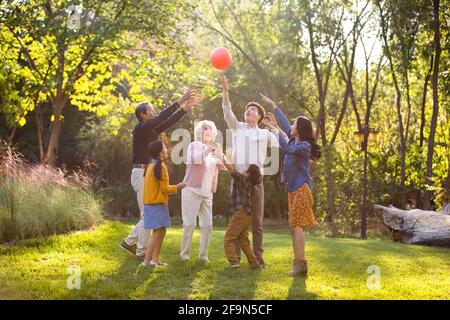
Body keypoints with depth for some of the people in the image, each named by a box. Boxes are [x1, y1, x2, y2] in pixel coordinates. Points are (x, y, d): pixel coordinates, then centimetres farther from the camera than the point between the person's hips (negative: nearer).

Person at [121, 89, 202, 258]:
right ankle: (142, 251, 2)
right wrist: (180, 100, -21)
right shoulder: (140, 129, -11)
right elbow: (162, 118, -20)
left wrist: (186, 108, 3)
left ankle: (130, 241, 20)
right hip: (141, 173, -9)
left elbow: (169, 121, 13)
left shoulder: (152, 130, 15)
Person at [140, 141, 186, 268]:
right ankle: (147, 261, -8)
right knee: (157, 232, -7)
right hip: (158, 205, -9)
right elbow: (164, 188, -16)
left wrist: (173, 188, 21)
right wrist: (177, 187, -1)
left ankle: (155, 259, 17)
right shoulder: (161, 167, -16)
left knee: (161, 231, 14)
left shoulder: (150, 166, 13)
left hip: (150, 203, 10)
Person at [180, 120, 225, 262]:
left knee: (207, 225, 0)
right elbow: (192, 159, -20)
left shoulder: (212, 152, 19)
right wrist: (207, 151, -30)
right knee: (190, 224, -7)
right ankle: (184, 254, 1)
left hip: (207, 193, 6)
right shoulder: (194, 145, 2)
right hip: (192, 190, -5)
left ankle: (203, 254, 7)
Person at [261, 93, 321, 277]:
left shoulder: (305, 146, -12)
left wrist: (275, 129, -20)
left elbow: (287, 148, -27)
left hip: (301, 188, -9)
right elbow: (284, 123, 23)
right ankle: (299, 264, 5)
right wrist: (272, 104, 28)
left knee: (297, 226, -14)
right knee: (295, 227, 5)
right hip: (293, 189, 9)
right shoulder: (294, 140, 13)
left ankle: (300, 265, -17)